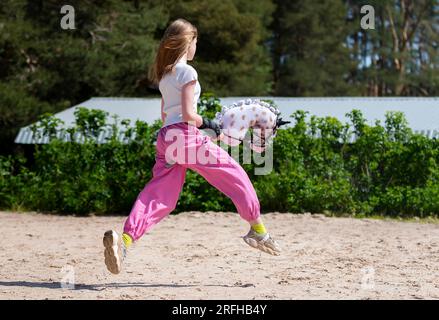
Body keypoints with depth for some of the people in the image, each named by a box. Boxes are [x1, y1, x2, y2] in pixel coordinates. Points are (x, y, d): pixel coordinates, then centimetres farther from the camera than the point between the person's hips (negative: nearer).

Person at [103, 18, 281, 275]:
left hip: (166, 137, 8)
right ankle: (257, 229, 13)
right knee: (235, 174, 7)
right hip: (187, 135, -8)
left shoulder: (164, 73, 19)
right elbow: (188, 114, -15)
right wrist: (208, 124, 1)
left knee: (158, 195, -1)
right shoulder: (187, 71, -7)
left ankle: (125, 239, -21)